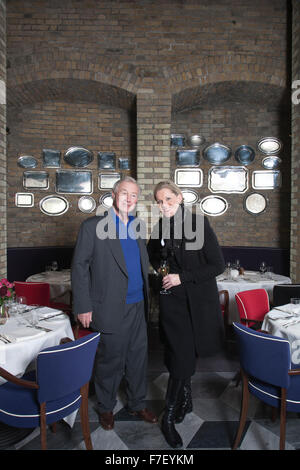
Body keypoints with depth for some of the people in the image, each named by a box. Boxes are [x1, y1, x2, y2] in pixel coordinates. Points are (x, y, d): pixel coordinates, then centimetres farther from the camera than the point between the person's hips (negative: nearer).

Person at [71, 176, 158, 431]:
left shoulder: (137, 226, 9)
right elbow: (80, 266, -10)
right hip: (110, 308, -5)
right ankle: (106, 407, 37)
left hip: (138, 306, 6)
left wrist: (145, 296, 11)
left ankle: (137, 404, 40)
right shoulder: (93, 226, -9)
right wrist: (83, 306, -12)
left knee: (138, 357, 17)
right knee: (110, 360, 11)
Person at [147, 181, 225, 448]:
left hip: (198, 299, -2)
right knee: (182, 357, 2)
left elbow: (218, 265, -13)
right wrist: (159, 268, 2)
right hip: (172, 299, 2)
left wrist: (182, 277, -15)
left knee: (186, 356, 8)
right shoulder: (160, 228, 1)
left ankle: (172, 414, 30)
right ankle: (177, 410, 30)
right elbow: (153, 252, 22)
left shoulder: (199, 223, -12)